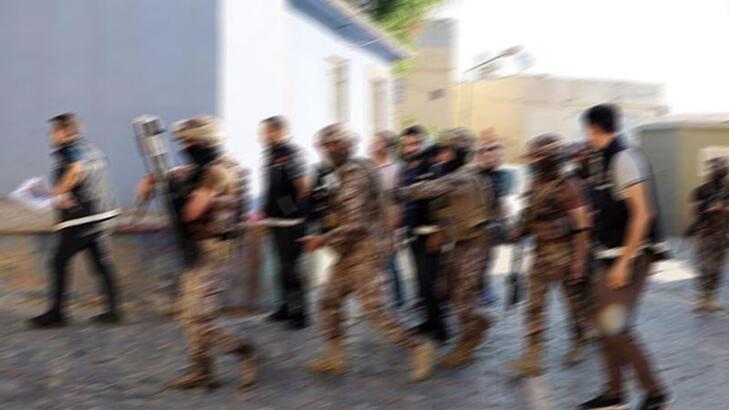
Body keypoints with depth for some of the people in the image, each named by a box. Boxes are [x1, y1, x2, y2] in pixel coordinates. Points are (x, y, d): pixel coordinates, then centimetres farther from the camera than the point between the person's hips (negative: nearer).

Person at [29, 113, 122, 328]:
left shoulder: (67, 150, -9)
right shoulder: (93, 148, 17)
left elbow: (76, 170, -29)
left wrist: (57, 191, -18)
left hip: (79, 219, -8)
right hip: (104, 214, 8)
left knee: (59, 262, 3)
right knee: (103, 262, 11)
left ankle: (56, 313, 7)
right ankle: (113, 309, 10)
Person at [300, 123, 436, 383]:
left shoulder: (353, 176, -20)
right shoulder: (361, 168, 11)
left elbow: (355, 224, -26)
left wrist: (323, 240, -19)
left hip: (363, 252, -10)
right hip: (351, 254, 10)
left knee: (374, 310, -6)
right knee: (330, 300, 12)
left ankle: (418, 347, 4)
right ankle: (334, 358, 20)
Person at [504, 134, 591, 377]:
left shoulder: (569, 187, -14)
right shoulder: (535, 186, 7)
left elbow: (581, 228, -15)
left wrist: (579, 262, -18)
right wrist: (520, 231, 0)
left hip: (566, 253, -6)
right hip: (541, 253, 6)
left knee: (574, 301, 12)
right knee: (535, 305, 0)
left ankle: (579, 345, 33)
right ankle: (532, 359, 0)